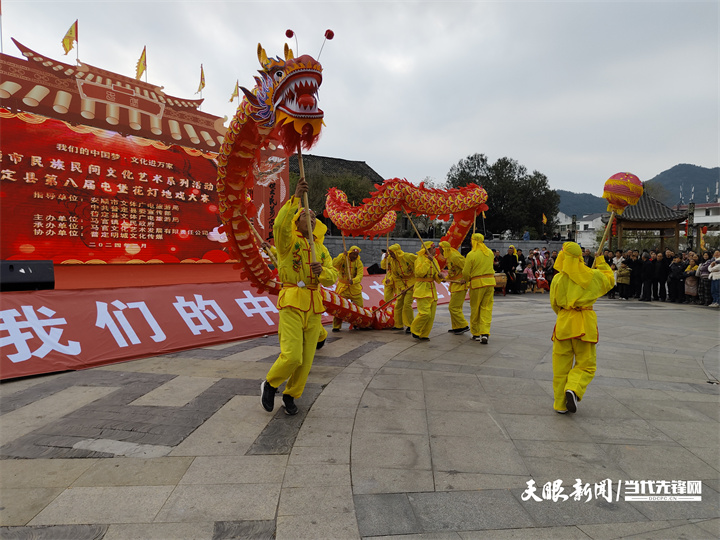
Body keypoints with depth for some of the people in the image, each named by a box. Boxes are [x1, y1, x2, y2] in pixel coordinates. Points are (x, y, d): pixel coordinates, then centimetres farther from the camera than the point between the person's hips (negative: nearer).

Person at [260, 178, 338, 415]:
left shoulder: (321, 249, 15)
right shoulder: (288, 240, -1)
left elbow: (332, 278, 6)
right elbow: (280, 224, -25)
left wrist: (321, 271, -17)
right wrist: (296, 197, -31)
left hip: (314, 306, 6)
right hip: (292, 303, -5)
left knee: (306, 358, 8)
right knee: (292, 356, -15)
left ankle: (290, 395, 28)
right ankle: (269, 385, 14)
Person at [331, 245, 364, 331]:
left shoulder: (359, 263, -2)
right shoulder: (342, 258, -6)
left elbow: (360, 275, -15)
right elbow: (334, 264, -24)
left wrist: (353, 280, -35)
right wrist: (343, 256, -31)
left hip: (355, 287, 2)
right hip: (342, 287, -2)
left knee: (359, 306, 8)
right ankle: (336, 326, 4)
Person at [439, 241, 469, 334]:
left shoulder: (455, 257, -20)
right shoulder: (448, 257, 12)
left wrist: (465, 279, -21)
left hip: (460, 285, -10)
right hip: (454, 285, 10)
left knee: (453, 307, -9)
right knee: (456, 307, 15)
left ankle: (464, 326, 0)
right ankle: (456, 327, 23)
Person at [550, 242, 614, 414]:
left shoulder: (558, 278, -2)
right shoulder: (593, 275, 0)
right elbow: (610, 280, 22)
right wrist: (601, 261, 31)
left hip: (564, 322, 1)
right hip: (586, 322, 0)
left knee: (561, 365, 9)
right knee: (586, 364, 11)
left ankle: (561, 404, 14)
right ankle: (573, 389, -15)